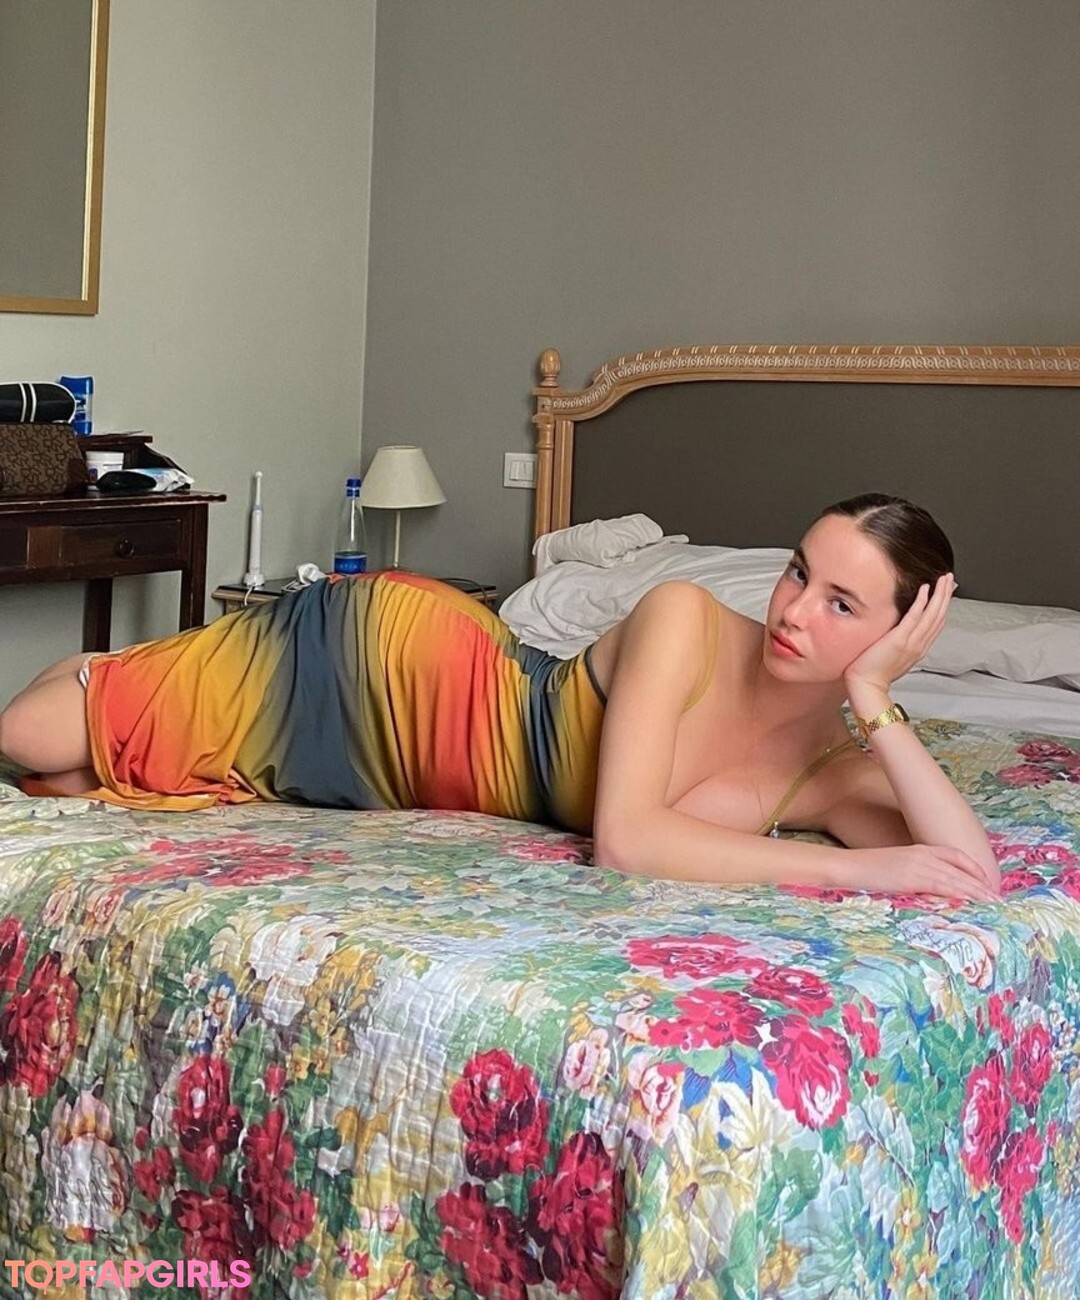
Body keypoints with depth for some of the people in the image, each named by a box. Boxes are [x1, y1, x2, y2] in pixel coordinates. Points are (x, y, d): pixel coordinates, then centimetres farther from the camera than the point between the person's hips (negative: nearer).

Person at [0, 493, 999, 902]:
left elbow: (975, 870, -28)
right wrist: (854, 867, -39)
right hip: (383, 652, -4)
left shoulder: (839, 771, -15)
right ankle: (106, 677, 34)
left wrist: (878, 704, -32)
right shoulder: (684, 621, -28)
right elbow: (625, 835, -37)